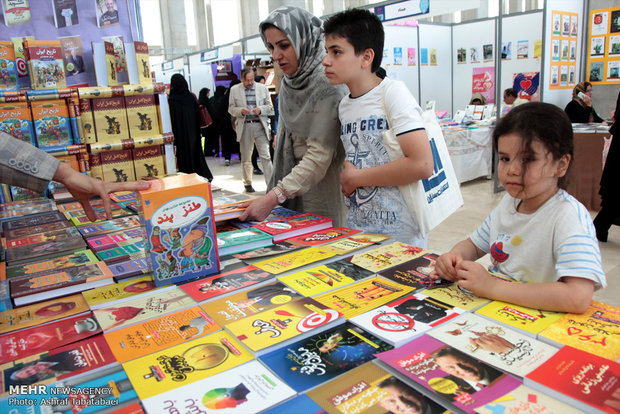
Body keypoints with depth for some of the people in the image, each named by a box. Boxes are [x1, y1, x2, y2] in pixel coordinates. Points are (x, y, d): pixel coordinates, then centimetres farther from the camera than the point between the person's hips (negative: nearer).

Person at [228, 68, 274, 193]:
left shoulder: (263, 88, 7)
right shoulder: (234, 90, 6)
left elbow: (269, 106, 10)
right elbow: (231, 109, 8)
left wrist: (260, 109, -11)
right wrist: (241, 111, -12)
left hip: (260, 125, 0)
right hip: (244, 126, 0)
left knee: (265, 156, -6)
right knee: (246, 158, 8)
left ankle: (270, 183, -3)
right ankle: (248, 184, 19)